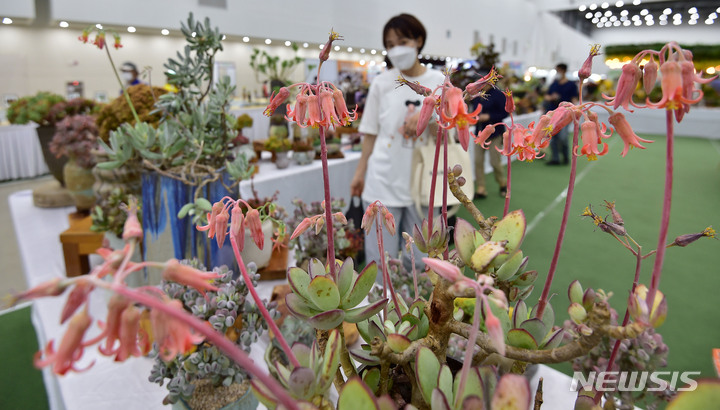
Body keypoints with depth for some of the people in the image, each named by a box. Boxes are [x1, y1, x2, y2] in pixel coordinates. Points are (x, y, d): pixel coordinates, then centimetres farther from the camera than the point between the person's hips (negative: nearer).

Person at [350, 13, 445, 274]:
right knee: (381, 260, 5)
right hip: (383, 181, 0)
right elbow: (371, 133, 8)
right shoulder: (381, 83, 2)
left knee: (418, 260, 11)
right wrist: (360, 172, 9)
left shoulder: (437, 81, 1)